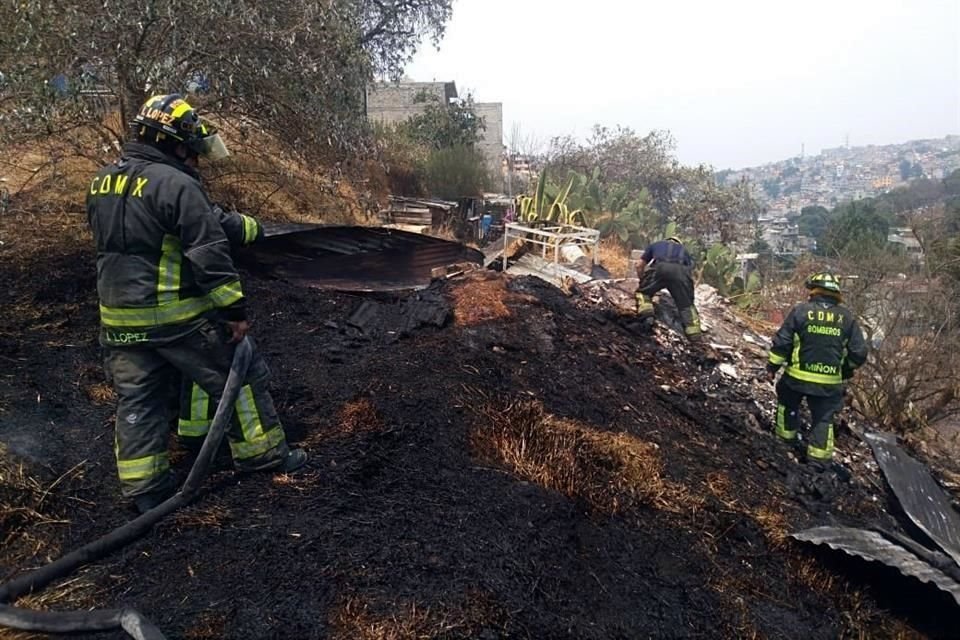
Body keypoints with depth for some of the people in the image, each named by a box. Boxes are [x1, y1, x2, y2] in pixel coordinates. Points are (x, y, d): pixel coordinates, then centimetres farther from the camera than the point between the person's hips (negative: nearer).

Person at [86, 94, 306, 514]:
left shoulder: (101, 183, 10)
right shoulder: (176, 184, -16)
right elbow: (210, 254, -20)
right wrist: (235, 309, -16)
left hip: (119, 318, 8)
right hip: (177, 316, -7)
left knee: (138, 397, 13)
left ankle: (144, 489, 19)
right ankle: (261, 452, 19)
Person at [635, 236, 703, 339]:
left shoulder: (656, 245, 39)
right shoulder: (683, 249, 42)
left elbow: (639, 266, 36)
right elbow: (691, 270, 38)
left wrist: (643, 282, 53)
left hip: (660, 268, -1)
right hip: (681, 271, 1)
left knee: (643, 292, 21)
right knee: (686, 305, 14)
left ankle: (645, 312, -5)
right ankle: (693, 330, -2)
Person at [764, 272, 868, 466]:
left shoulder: (800, 310, -8)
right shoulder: (847, 317, -1)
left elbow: (782, 342, -8)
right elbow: (859, 353, 1)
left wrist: (772, 366, 2)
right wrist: (846, 369, 20)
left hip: (797, 376, -1)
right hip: (830, 382, 1)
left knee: (788, 404, 25)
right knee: (823, 418, 13)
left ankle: (786, 436, 36)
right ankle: (819, 456, 13)